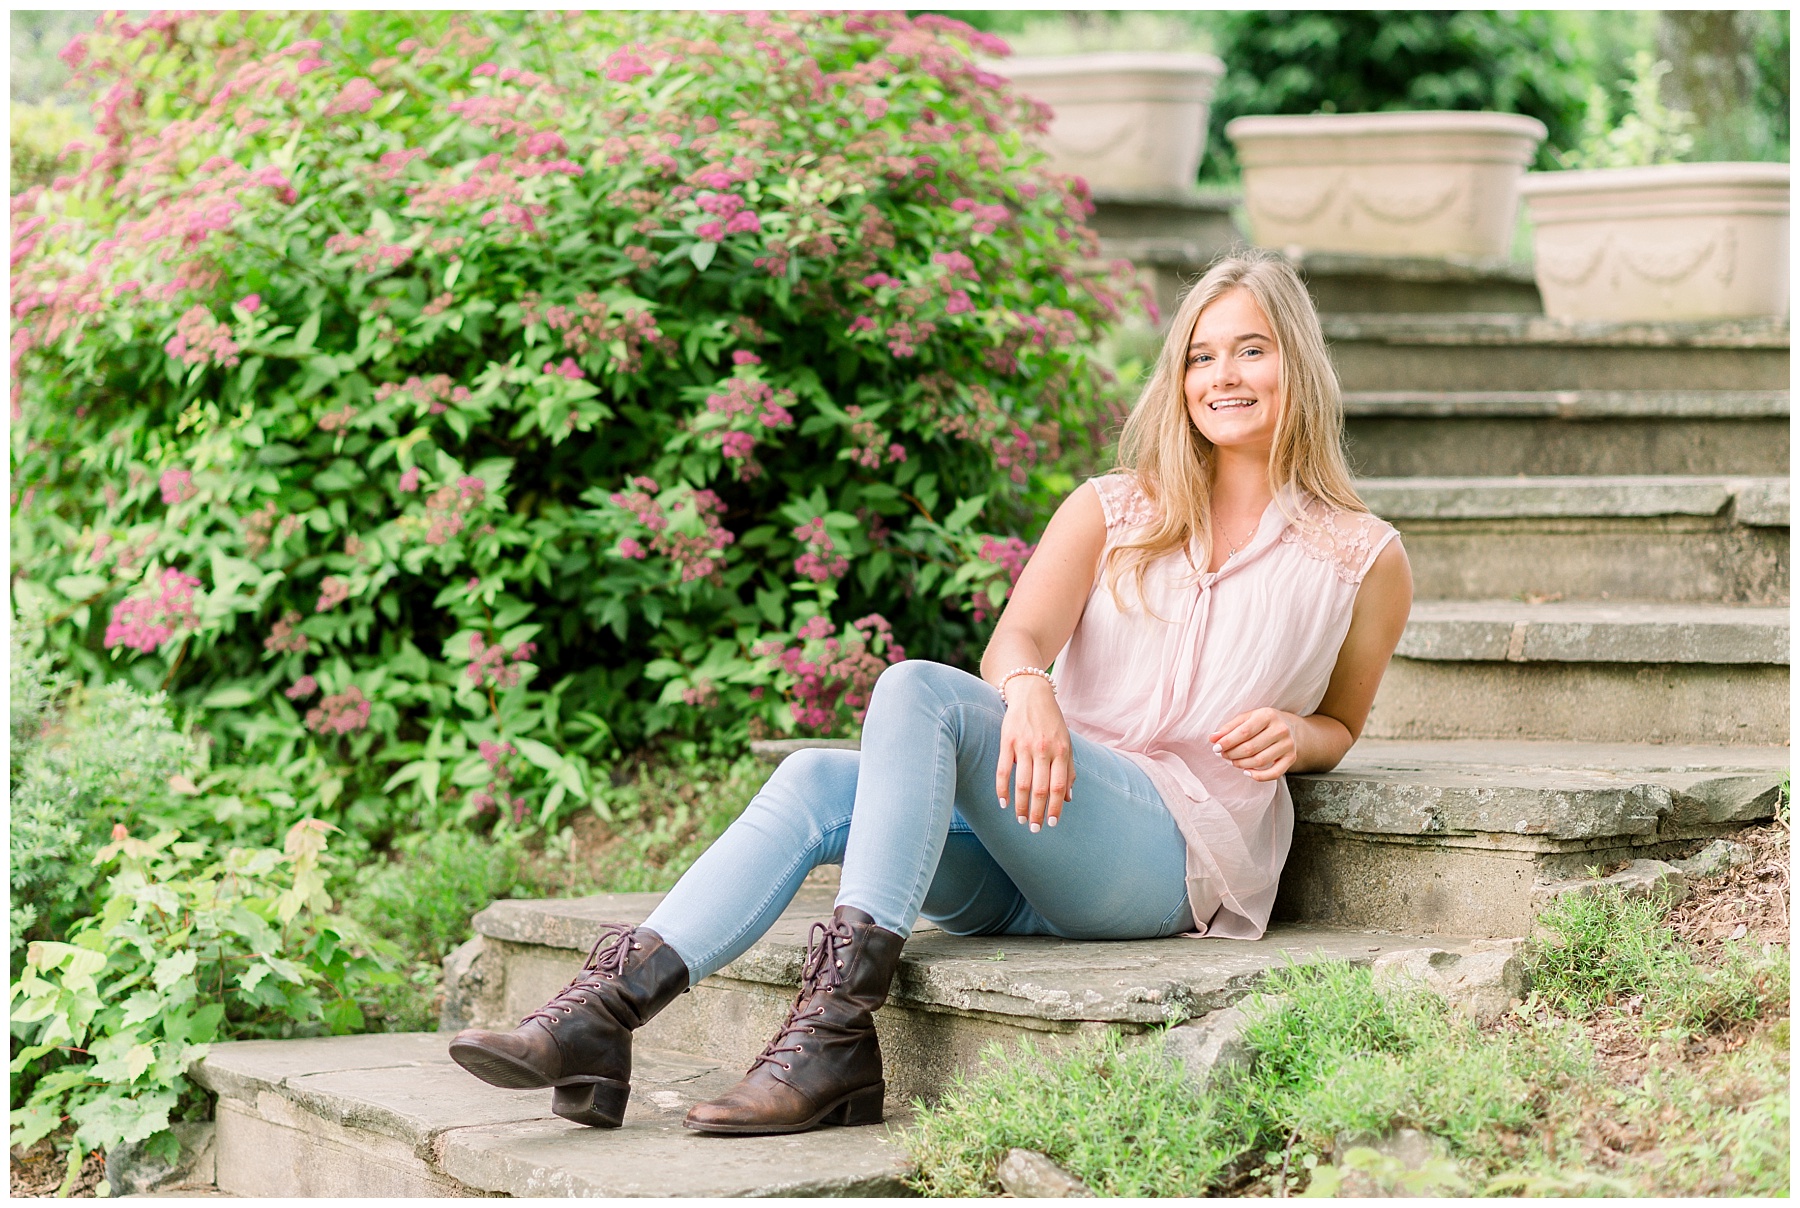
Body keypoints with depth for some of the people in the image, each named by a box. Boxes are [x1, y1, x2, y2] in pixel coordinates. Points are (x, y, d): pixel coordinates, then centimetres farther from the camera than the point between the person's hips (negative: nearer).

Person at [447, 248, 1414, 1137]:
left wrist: (1292, 735, -4)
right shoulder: (1110, 511, 15)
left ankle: (838, 1023, -39)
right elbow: (1016, 638, -2)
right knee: (814, 781, -26)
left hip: (1180, 855, -4)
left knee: (919, 690, -29)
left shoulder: (1362, 558, 9)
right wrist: (1029, 690, -28)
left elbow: (1341, 722, 22)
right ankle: (602, 1014, -40)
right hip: (1027, 850, 4)